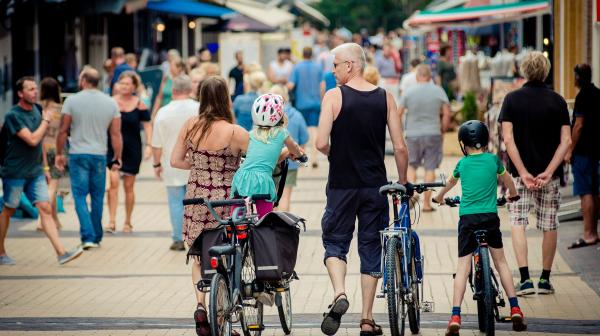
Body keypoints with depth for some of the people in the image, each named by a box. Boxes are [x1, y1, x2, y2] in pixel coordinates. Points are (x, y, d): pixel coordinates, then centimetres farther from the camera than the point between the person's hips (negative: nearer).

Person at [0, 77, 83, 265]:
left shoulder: (36, 110, 8)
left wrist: (43, 167, 20)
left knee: (45, 209, -3)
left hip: (35, 172, 6)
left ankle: (61, 253, -11)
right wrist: (46, 120, -12)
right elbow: (32, 140, -24)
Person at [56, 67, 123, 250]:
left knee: (80, 196, 1)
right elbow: (116, 134, 2)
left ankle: (88, 236, -11)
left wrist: (59, 153, 8)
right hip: (100, 155, 2)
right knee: (97, 197, 12)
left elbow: (63, 131, -3)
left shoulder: (72, 101, -5)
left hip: (78, 154, -2)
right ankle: (96, 237, 19)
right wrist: (117, 158, 10)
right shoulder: (111, 103, 2)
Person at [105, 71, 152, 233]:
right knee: (113, 182, -15)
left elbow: (147, 125, 3)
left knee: (129, 186, 8)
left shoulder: (139, 104, -2)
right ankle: (111, 221, -13)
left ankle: (127, 222, 21)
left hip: (132, 149, 0)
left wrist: (148, 145, -8)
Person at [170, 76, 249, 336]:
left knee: (199, 258, 17)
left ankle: (201, 304, -6)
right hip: (226, 201, -3)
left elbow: (175, 161, 2)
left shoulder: (190, 125, -4)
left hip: (196, 198, 3)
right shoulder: (235, 133, -15)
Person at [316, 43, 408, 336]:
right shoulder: (385, 98, 1)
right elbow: (400, 147, -1)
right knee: (371, 248, 10)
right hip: (375, 185, 3)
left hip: (342, 183, -2)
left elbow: (321, 144, -15)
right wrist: (402, 182, 11)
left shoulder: (334, 96, -8)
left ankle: (340, 294, -15)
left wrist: (336, 156, 7)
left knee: (335, 243, 12)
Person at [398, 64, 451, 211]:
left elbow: (398, 113, -1)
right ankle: (426, 203, 4)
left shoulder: (409, 92, -2)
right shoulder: (438, 91, -1)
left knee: (411, 165, 17)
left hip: (413, 134, 0)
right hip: (433, 133, 0)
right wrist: (443, 129, 10)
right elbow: (446, 113, -3)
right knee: (430, 168, 5)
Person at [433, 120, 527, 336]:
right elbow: (506, 179, 25)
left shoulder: (462, 163, 9)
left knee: (463, 267, -3)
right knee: (500, 262, 14)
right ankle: (515, 309, 9)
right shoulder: (493, 160, 7)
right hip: (490, 217, 0)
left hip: (467, 218, 0)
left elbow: (451, 182, 29)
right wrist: (513, 194, 47)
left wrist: (440, 197, 50)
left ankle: (455, 316, -13)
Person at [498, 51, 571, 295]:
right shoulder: (557, 101, 0)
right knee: (550, 226, 12)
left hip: (520, 173, -1)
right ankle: (545, 280, 16)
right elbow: (566, 141, -8)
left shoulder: (512, 99, -3)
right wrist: (548, 172, -12)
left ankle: (525, 279, -12)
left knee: (518, 223, 1)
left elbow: (508, 139, -12)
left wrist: (523, 172, -13)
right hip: (549, 174, 1)